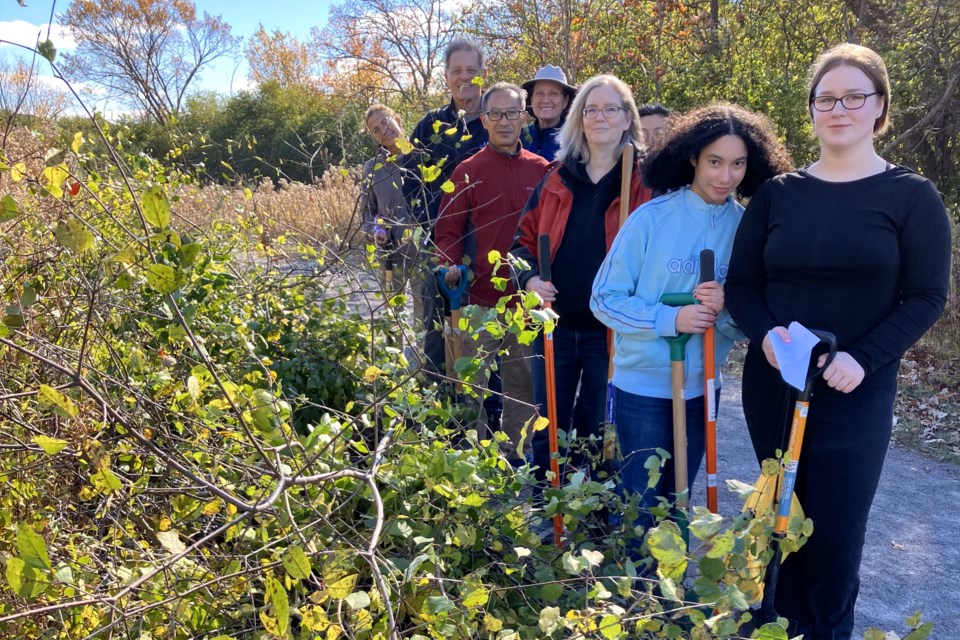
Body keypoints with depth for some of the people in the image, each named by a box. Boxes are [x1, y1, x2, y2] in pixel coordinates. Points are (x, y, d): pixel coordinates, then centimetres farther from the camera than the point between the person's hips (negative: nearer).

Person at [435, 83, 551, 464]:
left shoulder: (542, 170, 5)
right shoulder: (467, 172, 0)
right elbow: (448, 230, 0)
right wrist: (451, 266, -17)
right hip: (481, 298, -2)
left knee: (524, 381, 12)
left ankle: (515, 453, 27)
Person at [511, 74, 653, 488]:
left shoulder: (643, 181, -2)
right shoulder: (557, 179, 8)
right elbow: (524, 239, 12)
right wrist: (529, 277, -7)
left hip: (610, 328, -3)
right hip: (554, 323, 3)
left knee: (600, 436, 11)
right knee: (548, 434, 13)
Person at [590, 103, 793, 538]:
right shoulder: (652, 218, -11)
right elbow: (605, 299, -11)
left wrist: (726, 308, -21)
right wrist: (671, 319, -24)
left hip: (703, 388, 3)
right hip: (642, 384, -3)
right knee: (642, 503, 7)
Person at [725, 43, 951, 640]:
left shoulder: (912, 196, -2)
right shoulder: (778, 193, 5)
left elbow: (926, 297, -5)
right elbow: (741, 284, 5)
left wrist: (863, 359, -19)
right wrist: (766, 334, -15)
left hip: (856, 394, -3)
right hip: (771, 385, 3)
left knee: (836, 531, 4)